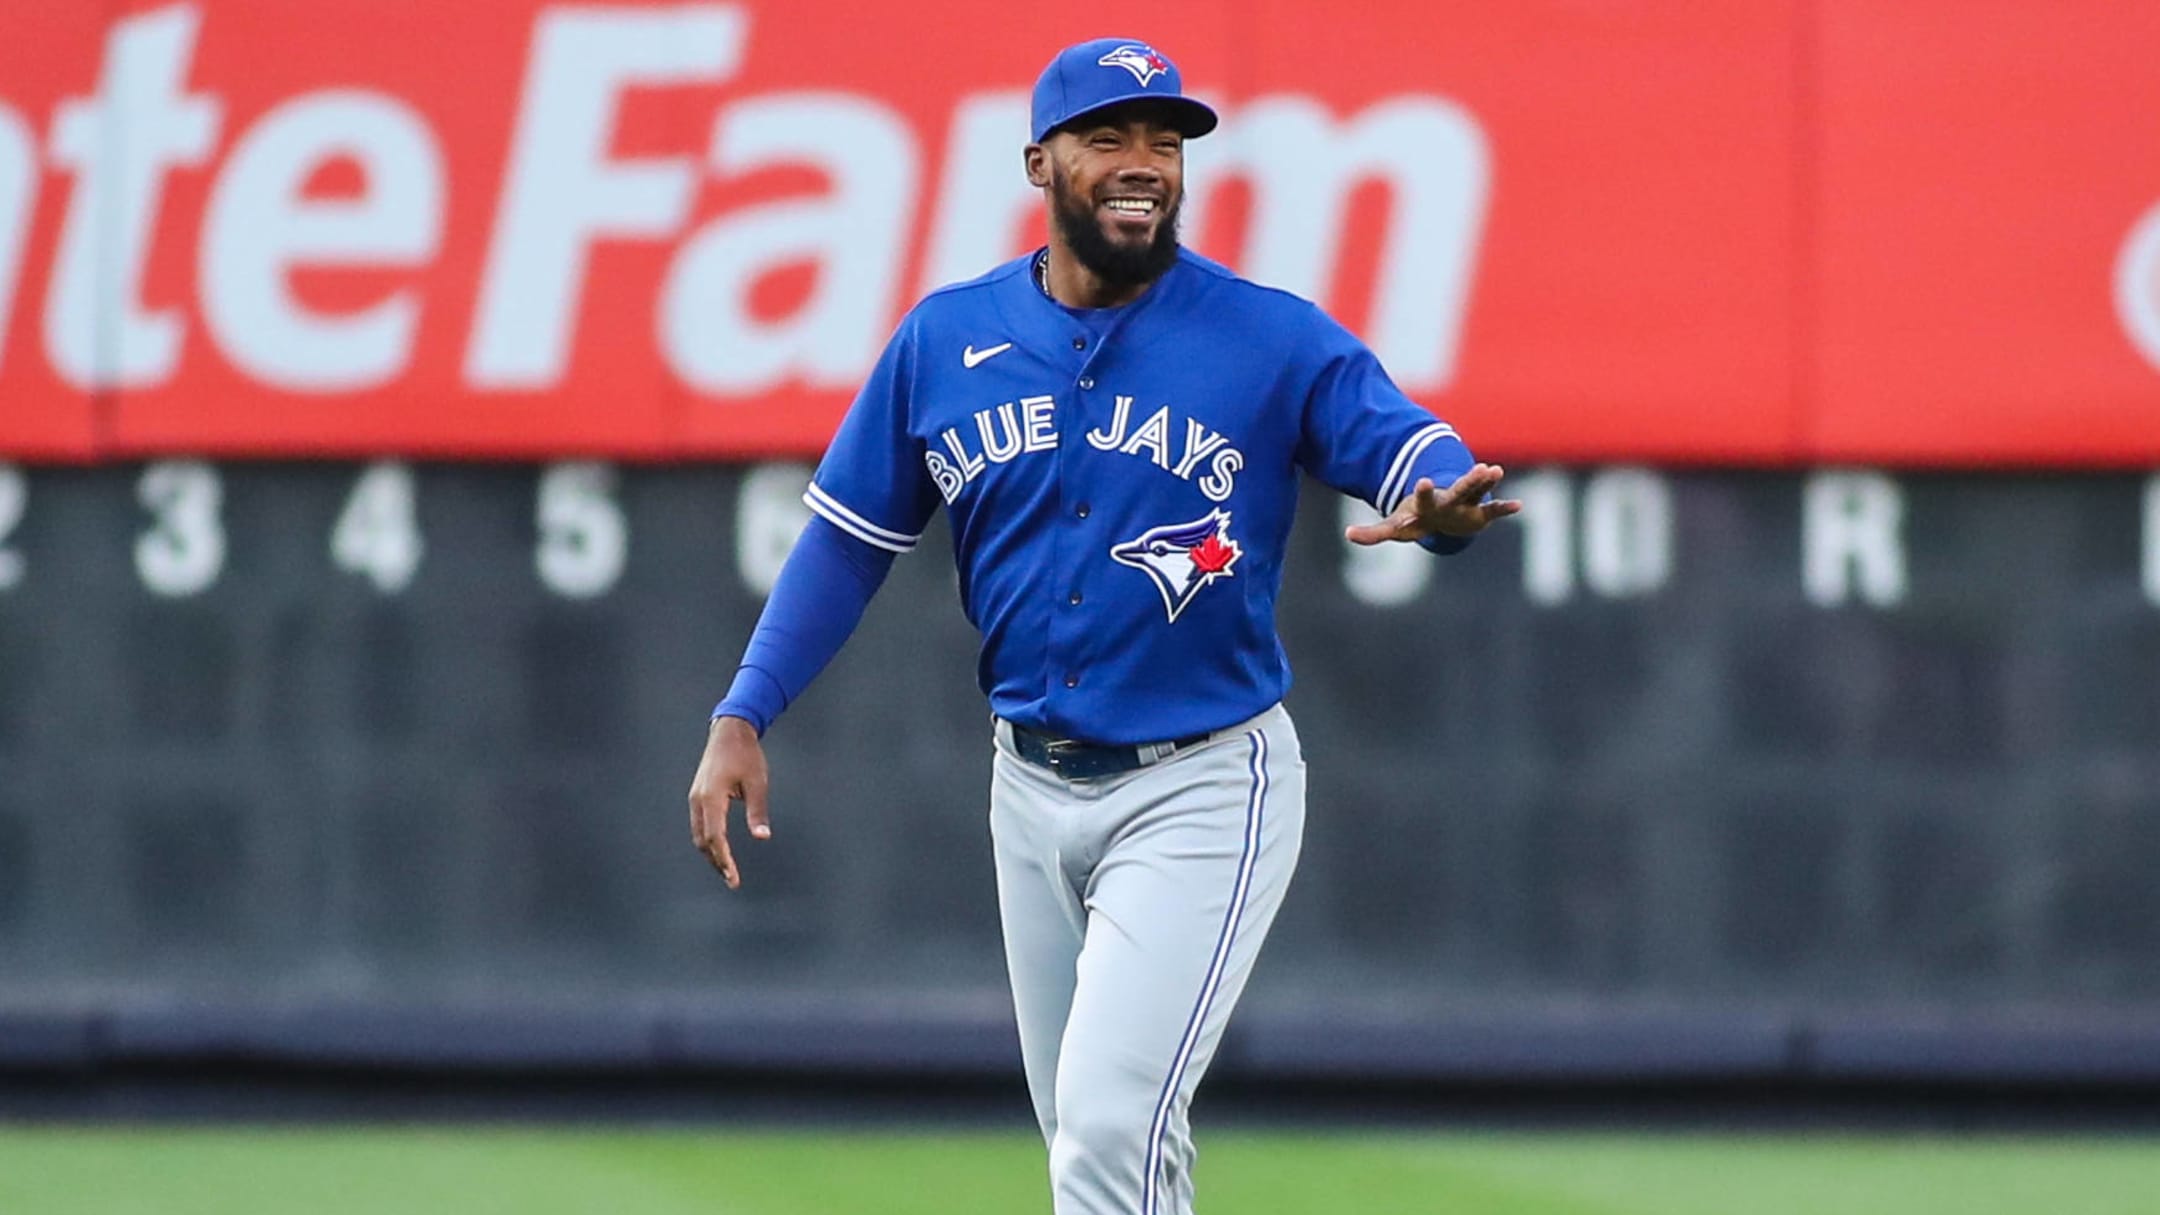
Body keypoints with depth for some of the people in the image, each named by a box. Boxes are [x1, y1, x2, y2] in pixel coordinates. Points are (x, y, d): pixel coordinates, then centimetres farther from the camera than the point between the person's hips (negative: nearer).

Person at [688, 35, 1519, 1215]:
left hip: (1201, 793, -5)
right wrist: (742, 719, -1)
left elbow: (1416, 454, -17)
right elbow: (848, 537, 7)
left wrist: (1440, 501, -42)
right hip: (1032, 786, 5)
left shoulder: (1274, 340, -9)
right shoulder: (946, 339, 2)